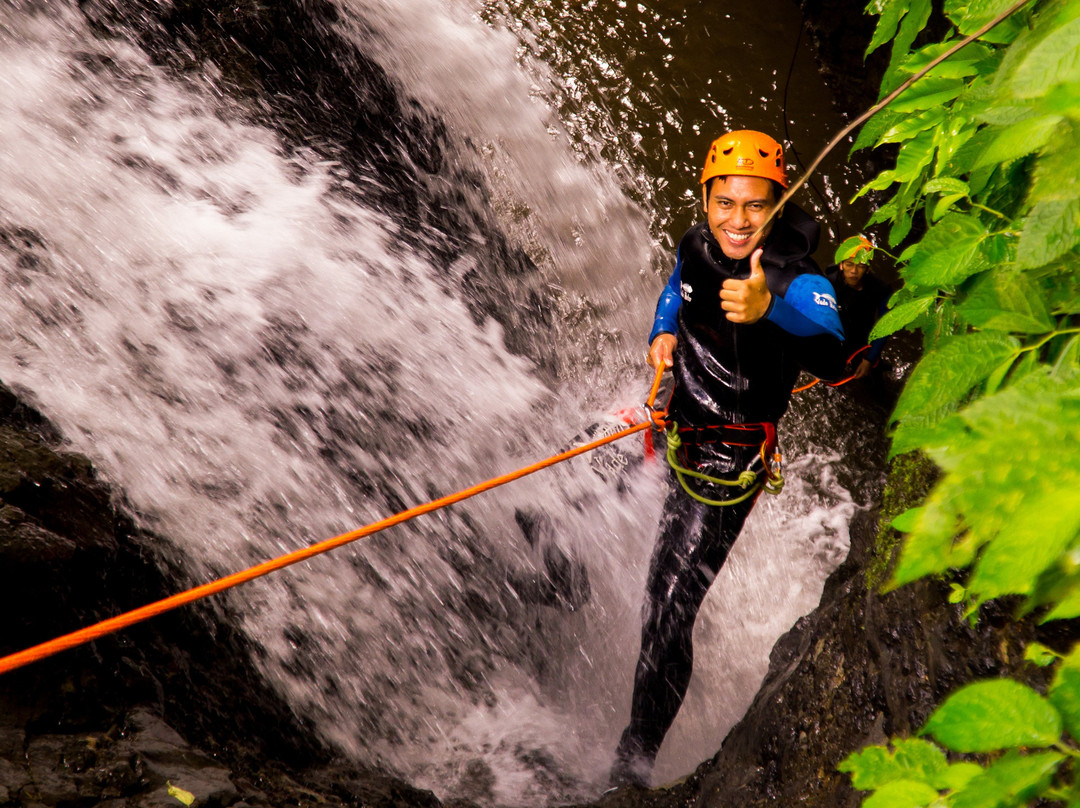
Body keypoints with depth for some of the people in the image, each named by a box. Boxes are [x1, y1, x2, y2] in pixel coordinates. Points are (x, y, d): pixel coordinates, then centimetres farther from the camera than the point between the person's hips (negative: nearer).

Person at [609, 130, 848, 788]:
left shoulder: (801, 283, -29)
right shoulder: (697, 244, -9)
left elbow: (829, 353, -51)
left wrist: (769, 307, -69)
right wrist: (664, 331, -4)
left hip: (728, 459, -7)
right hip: (679, 425, 7)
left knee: (668, 613, -10)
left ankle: (637, 756, 8)